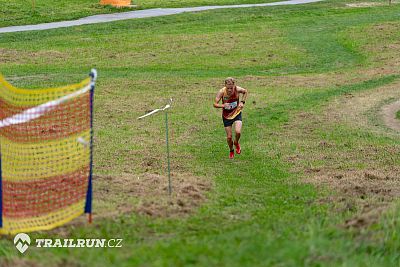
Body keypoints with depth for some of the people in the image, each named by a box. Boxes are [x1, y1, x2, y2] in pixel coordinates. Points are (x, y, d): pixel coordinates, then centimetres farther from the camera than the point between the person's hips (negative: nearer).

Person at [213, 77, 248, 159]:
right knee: (229, 137, 3)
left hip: (237, 113, 0)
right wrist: (223, 105, -40)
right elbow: (215, 104, -20)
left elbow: (245, 92, 4)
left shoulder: (237, 90, -19)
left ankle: (236, 143, 13)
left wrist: (242, 102, -9)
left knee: (238, 132, -22)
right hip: (226, 116, 0)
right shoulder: (221, 92, -23)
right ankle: (231, 151, 34)